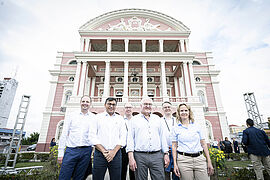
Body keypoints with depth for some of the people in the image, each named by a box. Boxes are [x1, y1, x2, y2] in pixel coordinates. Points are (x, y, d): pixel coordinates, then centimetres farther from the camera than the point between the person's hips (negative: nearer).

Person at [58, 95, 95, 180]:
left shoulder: (94, 118, 4)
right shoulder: (71, 116, 5)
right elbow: (64, 134, 4)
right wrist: (60, 153, 0)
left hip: (86, 151, 1)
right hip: (71, 150, 0)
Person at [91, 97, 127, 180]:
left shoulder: (120, 118, 9)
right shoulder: (98, 117, 5)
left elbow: (123, 137, 4)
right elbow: (93, 136, -1)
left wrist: (114, 151, -8)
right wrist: (103, 151, -9)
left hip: (116, 153, 1)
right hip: (100, 153, -1)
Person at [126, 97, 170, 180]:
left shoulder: (157, 119, 13)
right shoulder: (134, 119, 5)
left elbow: (163, 137, 13)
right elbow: (130, 138, 0)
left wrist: (166, 154, 7)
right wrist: (131, 157, -8)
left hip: (157, 155, 2)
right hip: (140, 156, -1)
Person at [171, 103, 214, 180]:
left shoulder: (197, 126, 8)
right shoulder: (175, 128, 3)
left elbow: (203, 144, 8)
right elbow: (174, 146, 2)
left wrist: (209, 162, 5)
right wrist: (175, 164, -3)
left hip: (200, 159, 2)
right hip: (184, 160, -1)